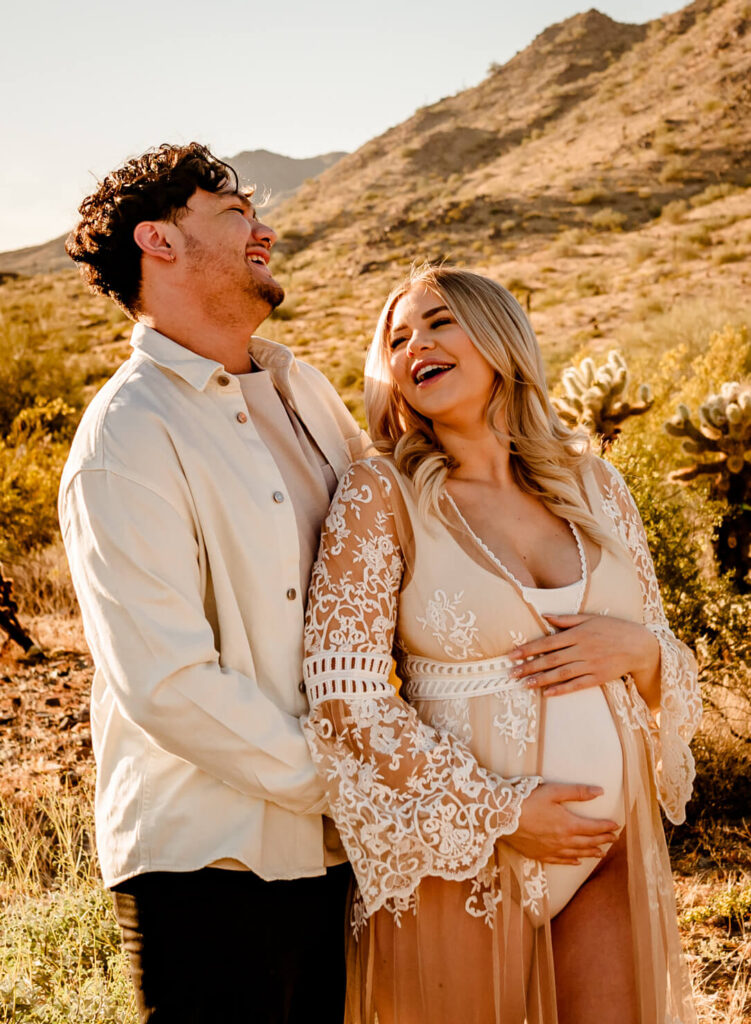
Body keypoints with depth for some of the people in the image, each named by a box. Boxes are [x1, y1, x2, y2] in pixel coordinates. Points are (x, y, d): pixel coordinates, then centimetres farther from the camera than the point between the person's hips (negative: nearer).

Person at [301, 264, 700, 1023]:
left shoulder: (590, 483, 5)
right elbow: (343, 697, -12)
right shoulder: (381, 495, -7)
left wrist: (638, 648, -11)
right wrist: (496, 812, -14)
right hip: (461, 859, -3)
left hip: (612, 850, 4)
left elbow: (666, 659, 13)